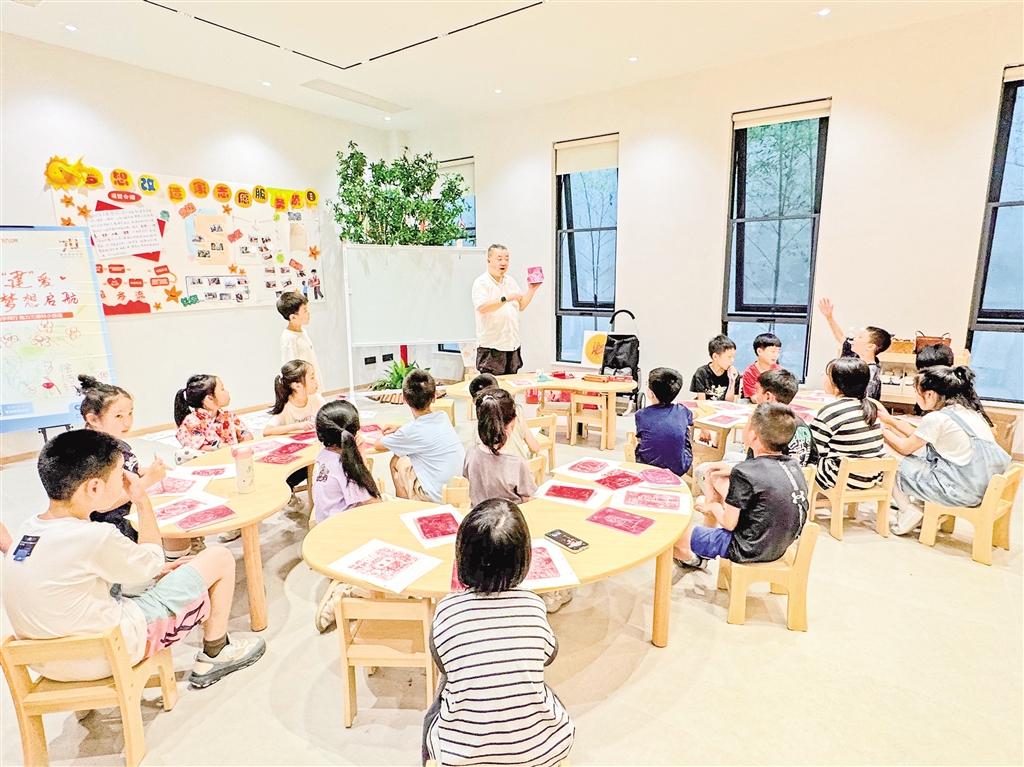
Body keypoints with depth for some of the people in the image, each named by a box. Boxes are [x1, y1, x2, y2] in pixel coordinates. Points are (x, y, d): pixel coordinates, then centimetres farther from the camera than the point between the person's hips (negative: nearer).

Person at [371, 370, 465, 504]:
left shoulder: (409, 431, -16)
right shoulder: (442, 416, 1)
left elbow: (377, 445, 1)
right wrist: (399, 426, 22)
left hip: (439, 497, -6)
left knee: (396, 462, 15)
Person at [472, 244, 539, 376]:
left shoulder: (511, 281, 15)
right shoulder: (481, 282, -7)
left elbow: (521, 306, 18)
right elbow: (482, 307, -22)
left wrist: (532, 289, 6)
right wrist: (505, 299, -30)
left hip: (512, 345, 7)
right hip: (491, 347, -7)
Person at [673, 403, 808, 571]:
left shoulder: (744, 473, -28)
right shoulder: (792, 465, -5)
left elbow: (729, 524, -19)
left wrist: (714, 507, 1)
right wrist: (731, 472, 7)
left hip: (749, 551, -8)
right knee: (715, 477, 19)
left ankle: (692, 559, 38)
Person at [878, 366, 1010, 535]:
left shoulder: (936, 418, -17)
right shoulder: (966, 409, 9)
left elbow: (905, 448, -5)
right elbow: (918, 437, 16)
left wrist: (884, 430, 10)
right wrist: (889, 419, 22)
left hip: (964, 491, -9)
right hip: (986, 485, 9)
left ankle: (910, 515, 14)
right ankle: (924, 508, 26)